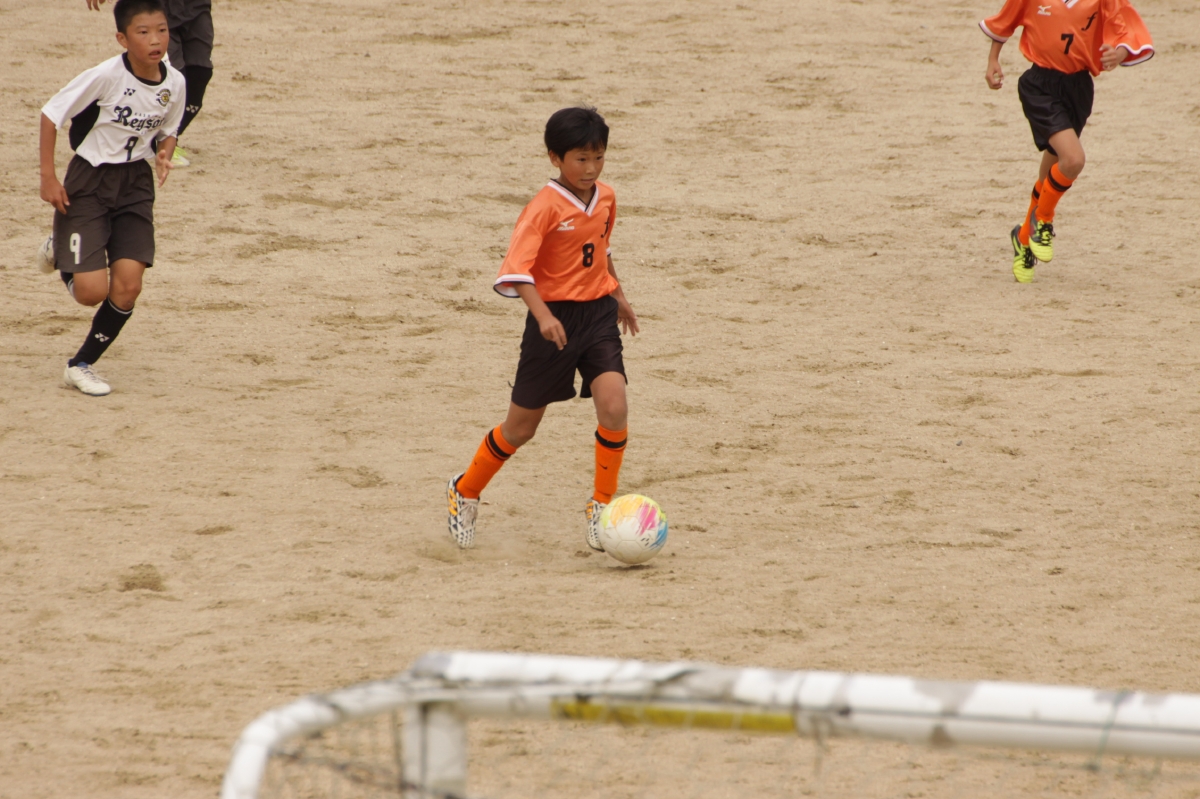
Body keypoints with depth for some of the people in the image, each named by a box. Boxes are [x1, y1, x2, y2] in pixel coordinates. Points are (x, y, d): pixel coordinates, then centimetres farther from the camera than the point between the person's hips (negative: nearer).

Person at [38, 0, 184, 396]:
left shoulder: (174, 83, -7)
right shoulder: (106, 76, -22)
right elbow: (51, 114, -13)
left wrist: (164, 153, -11)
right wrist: (48, 177, -14)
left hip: (135, 184, 4)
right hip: (88, 182, -4)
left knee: (127, 287, -7)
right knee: (92, 291, -9)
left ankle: (81, 365, 13)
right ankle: (58, 250, 26)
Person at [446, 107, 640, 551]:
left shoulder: (606, 198, 3)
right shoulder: (545, 207, -18)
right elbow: (515, 269, -26)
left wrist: (618, 296, 30)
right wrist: (542, 315, -37)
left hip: (598, 314, 4)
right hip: (556, 320, -4)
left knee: (613, 408, -18)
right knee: (521, 427, 6)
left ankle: (602, 506, -1)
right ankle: (466, 491, 31)